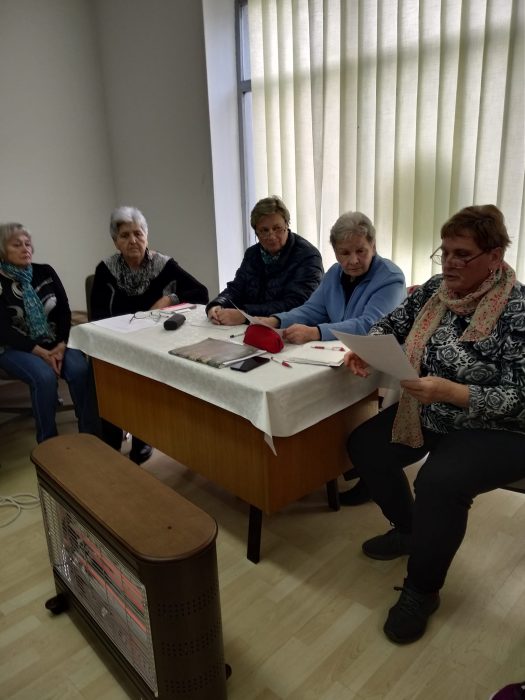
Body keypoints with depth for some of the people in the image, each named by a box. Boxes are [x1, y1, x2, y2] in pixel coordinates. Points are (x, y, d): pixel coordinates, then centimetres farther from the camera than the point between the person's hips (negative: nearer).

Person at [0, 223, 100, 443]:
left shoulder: (45, 272, 5)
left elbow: (64, 311, 1)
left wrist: (61, 345, -15)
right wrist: (40, 352, -23)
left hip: (55, 342, 3)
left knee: (80, 369, -27)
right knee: (45, 376, -33)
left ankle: (92, 435, -17)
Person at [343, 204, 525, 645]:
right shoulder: (436, 289, -1)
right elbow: (393, 324, 6)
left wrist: (449, 391, -37)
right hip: (428, 415, 8)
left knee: (439, 483, -30)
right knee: (365, 446, -1)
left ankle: (422, 591, -2)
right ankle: (409, 529, 24)